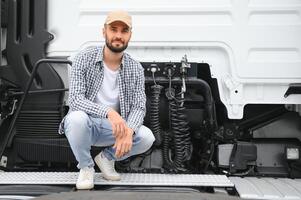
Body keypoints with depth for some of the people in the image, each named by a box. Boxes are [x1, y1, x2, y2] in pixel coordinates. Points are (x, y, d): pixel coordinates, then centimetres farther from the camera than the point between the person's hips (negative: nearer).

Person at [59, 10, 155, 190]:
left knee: (147, 137, -23)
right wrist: (108, 112, -41)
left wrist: (129, 131, -34)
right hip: (86, 124, -2)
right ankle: (86, 167, -8)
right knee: (76, 118, -37)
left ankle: (107, 157, 7)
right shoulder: (84, 59, -15)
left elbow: (139, 107, -11)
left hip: (114, 128, 3)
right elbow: (75, 99, -24)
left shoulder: (136, 69, -6)